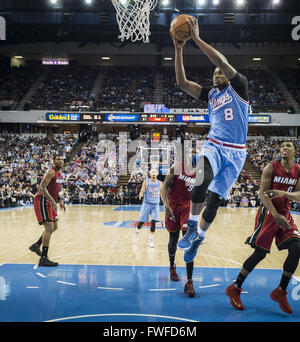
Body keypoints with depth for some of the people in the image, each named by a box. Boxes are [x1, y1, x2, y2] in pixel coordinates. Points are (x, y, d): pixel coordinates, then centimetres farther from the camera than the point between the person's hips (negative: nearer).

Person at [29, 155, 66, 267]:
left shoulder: (60, 173, 12)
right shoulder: (51, 172, -18)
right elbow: (41, 188, -26)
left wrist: (60, 201, 17)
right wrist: (52, 200, -32)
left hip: (49, 202, 10)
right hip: (42, 201, -10)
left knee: (54, 227, 18)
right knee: (49, 228, -15)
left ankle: (36, 245, 34)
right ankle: (43, 259, -14)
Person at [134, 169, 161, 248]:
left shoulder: (159, 183, 3)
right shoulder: (146, 182, -5)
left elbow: (161, 194, 14)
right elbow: (142, 192, -9)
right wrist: (140, 195, -30)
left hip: (155, 204, 2)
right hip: (146, 203, -2)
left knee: (154, 221, -11)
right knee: (141, 221, 1)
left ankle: (151, 240, 0)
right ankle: (137, 231, 34)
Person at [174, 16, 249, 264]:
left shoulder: (239, 87, -1)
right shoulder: (210, 94, 13)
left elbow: (223, 62, -18)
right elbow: (183, 83, 3)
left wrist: (197, 39, -19)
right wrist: (179, 50, -4)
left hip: (235, 152, -2)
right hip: (213, 146, 2)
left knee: (214, 199, -1)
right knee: (201, 182, -30)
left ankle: (198, 239, 18)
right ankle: (192, 226, -13)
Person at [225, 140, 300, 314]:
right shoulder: (271, 168, -7)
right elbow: (262, 194, -13)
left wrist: (283, 193, -23)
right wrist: (276, 216, -23)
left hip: (285, 214, 5)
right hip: (268, 213, -5)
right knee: (260, 253, -8)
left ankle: (280, 291, 5)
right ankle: (235, 288, 6)